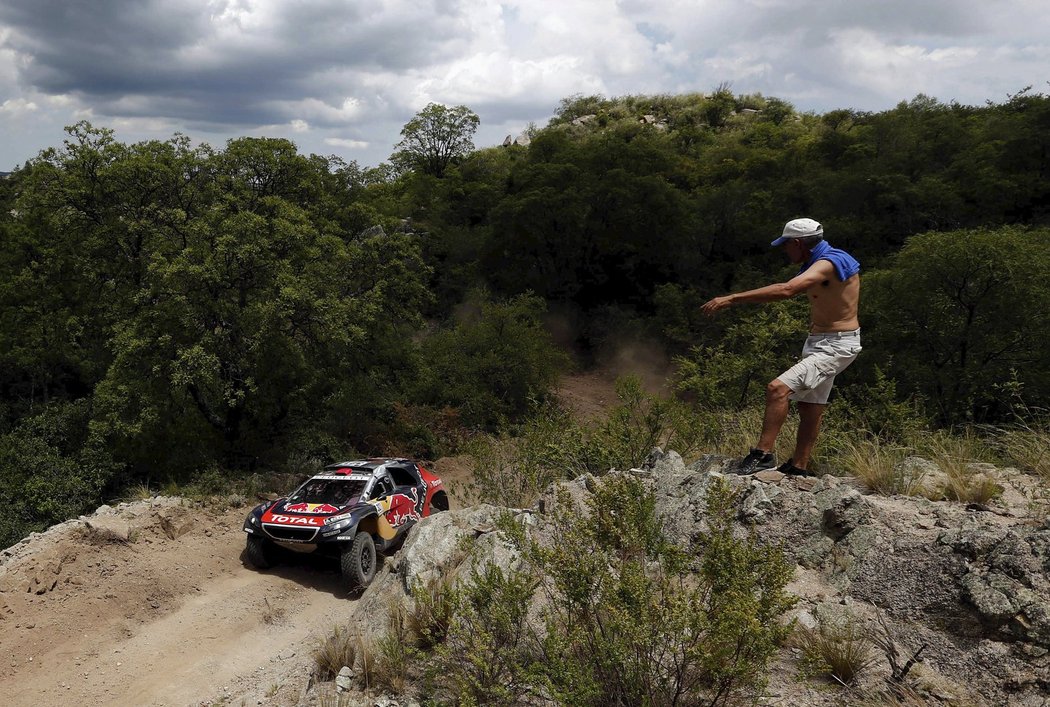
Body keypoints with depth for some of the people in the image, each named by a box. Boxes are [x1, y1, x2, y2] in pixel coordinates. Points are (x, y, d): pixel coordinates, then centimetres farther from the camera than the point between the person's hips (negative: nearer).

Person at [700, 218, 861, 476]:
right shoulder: (821, 262, 10)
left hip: (837, 346, -11)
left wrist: (731, 298, -41)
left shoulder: (826, 265, -22)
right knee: (810, 405, 14)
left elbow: (785, 290, -38)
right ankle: (798, 468, 24)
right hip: (819, 343, 11)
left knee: (778, 388, -23)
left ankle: (763, 454, -21)